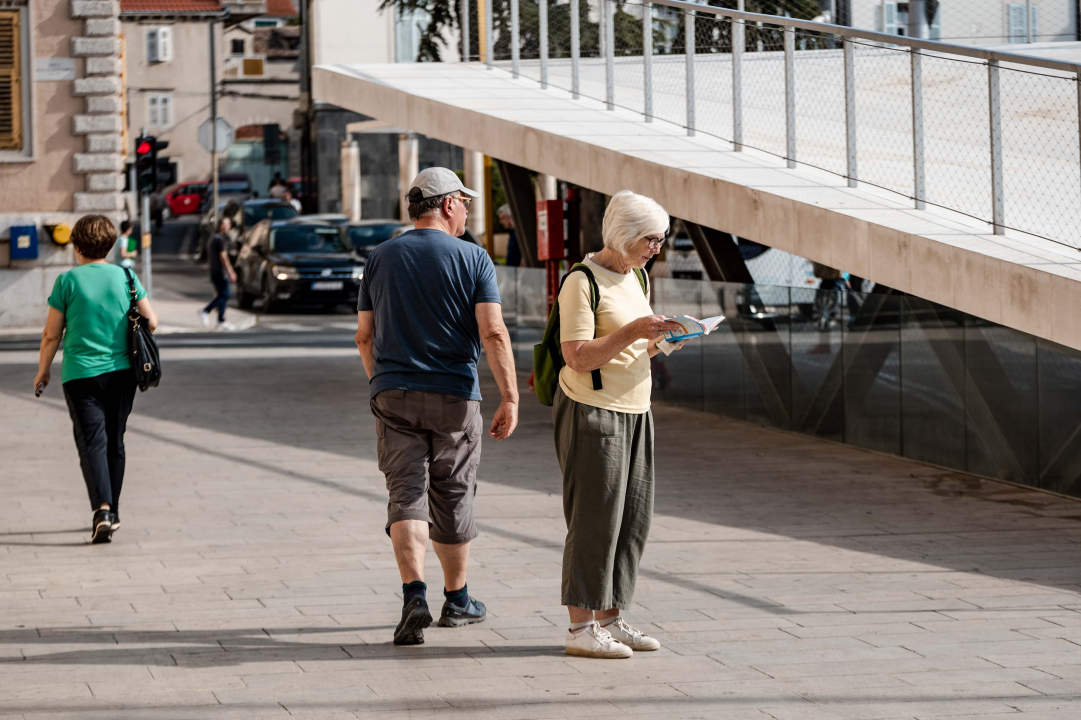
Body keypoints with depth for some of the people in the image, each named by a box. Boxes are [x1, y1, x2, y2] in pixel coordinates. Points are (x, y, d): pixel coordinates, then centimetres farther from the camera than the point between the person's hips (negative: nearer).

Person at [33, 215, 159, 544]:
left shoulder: (68, 280, -6)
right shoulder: (125, 276, 2)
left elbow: (51, 335, -3)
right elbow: (151, 321, 2)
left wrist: (43, 370, 12)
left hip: (81, 373, -3)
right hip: (122, 371, 3)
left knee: (92, 442, -6)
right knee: (114, 442, 15)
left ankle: (102, 508, -25)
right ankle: (112, 513, 23)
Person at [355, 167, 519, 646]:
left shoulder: (381, 258, 6)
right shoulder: (472, 259, -4)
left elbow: (364, 335, 10)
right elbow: (493, 333, -13)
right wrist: (510, 397, -9)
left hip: (394, 395, 2)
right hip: (454, 397, -2)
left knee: (407, 496, -3)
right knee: (453, 499, 12)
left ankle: (414, 596, -23)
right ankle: (456, 600, 26)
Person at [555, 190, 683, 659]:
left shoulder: (636, 278, 15)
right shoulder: (582, 282, -13)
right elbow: (577, 357, -20)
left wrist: (658, 342, 3)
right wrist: (634, 331, -25)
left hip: (634, 413, 9)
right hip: (591, 411, -9)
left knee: (632, 519, 7)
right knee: (594, 520, -8)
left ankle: (609, 620, 13)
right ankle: (580, 628, -4)